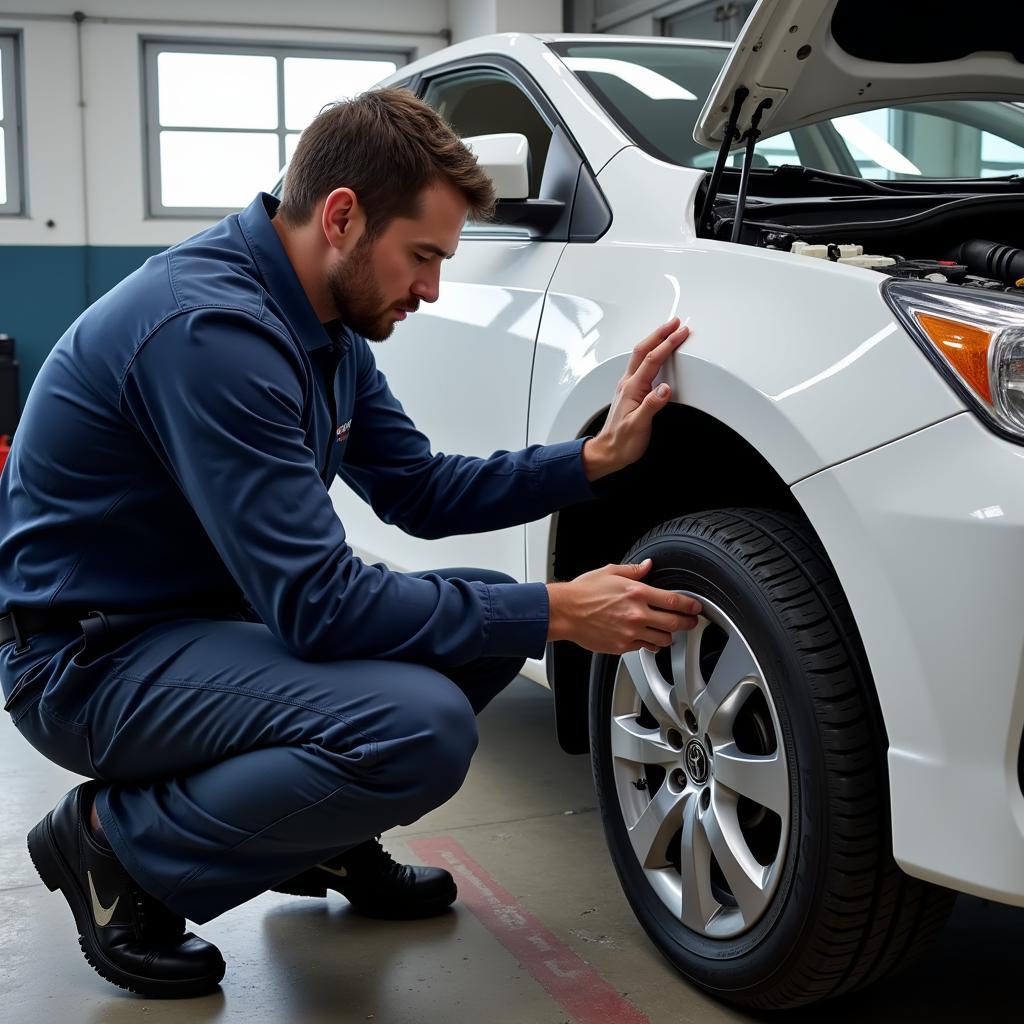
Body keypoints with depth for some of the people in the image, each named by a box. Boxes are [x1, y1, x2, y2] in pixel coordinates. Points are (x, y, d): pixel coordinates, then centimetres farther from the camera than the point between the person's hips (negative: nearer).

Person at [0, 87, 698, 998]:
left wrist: (594, 458, -2)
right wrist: (556, 614, -23)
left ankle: (320, 842, 18)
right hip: (94, 657, -10)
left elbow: (421, 493, 11)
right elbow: (317, 605, -29)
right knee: (423, 728, -29)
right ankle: (121, 845, -7)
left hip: (216, 613, 10)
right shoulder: (212, 329, -27)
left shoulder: (327, 325, 4)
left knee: (494, 614, 5)